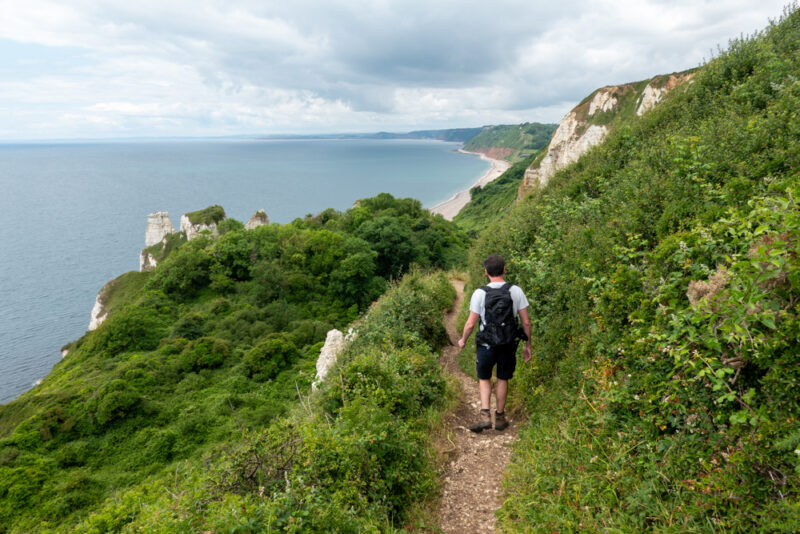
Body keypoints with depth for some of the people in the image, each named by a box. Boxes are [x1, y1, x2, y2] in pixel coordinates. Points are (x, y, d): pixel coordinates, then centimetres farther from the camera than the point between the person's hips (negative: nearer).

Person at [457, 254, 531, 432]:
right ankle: (500, 417, 26)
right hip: (509, 344, 2)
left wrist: (463, 340, 9)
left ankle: (485, 415, 3)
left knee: (484, 378, 17)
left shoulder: (480, 293, -11)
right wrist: (528, 345, 9)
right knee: (503, 380, 17)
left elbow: (470, 324, -9)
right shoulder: (516, 291, -5)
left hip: (486, 344, -1)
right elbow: (526, 322, -3)